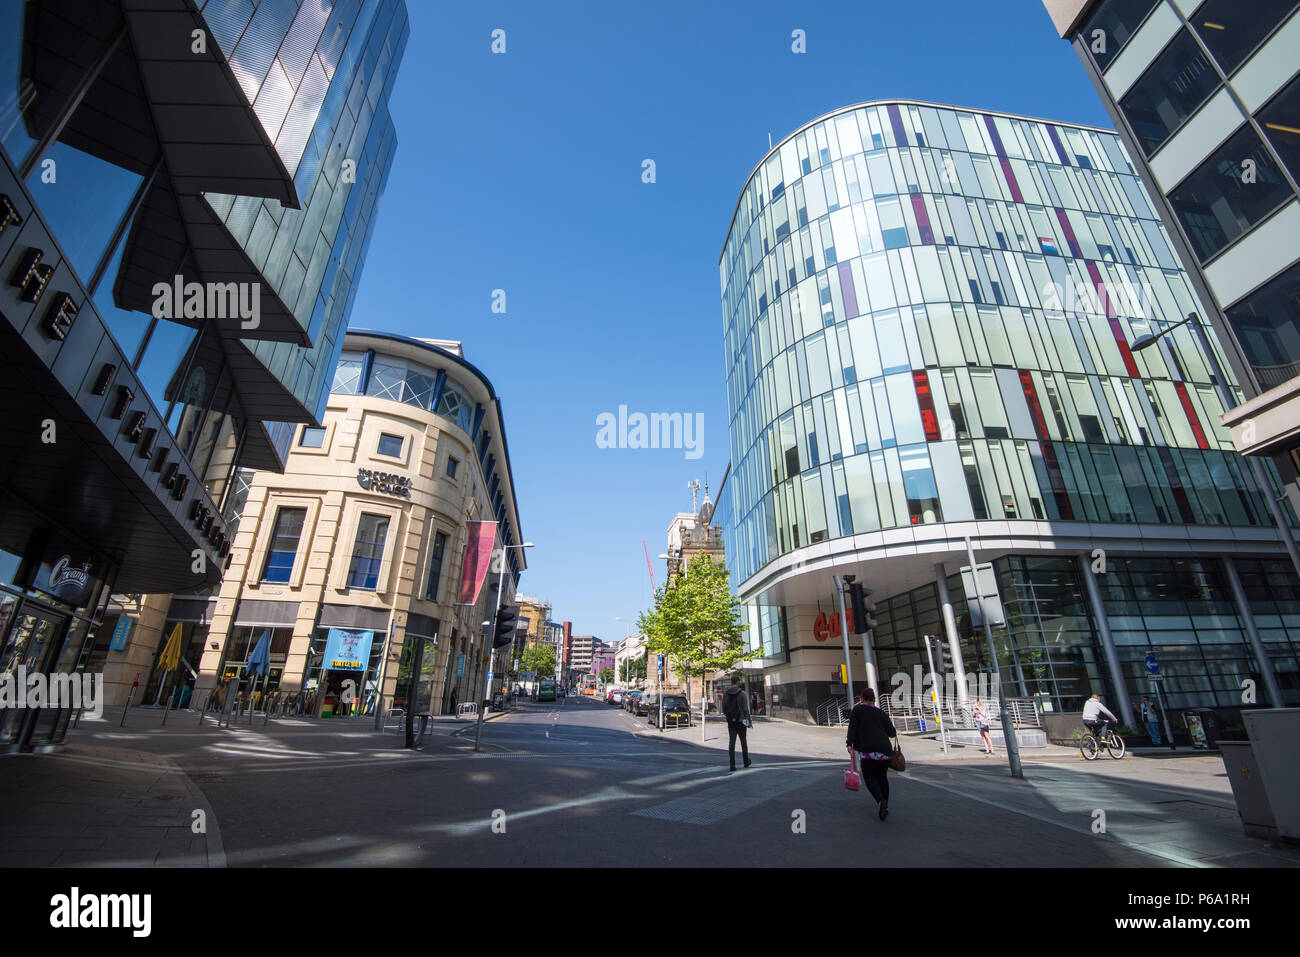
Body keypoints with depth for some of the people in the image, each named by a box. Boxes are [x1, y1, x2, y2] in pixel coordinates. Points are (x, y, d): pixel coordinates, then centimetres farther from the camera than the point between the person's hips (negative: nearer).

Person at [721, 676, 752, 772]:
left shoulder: (725, 694, 1)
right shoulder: (742, 693, -10)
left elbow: (723, 708, 5)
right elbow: (745, 708, -11)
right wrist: (748, 720, -5)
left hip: (730, 721, 3)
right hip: (740, 721, -2)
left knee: (731, 742, 3)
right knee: (743, 741, 13)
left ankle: (732, 764, -3)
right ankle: (746, 762, 27)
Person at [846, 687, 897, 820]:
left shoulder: (857, 709, 7)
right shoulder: (881, 713, 14)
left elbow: (852, 727, -3)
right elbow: (892, 733, 13)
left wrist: (850, 743, -5)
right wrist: (895, 734, 36)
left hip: (868, 750, -4)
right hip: (885, 749, 4)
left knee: (870, 778, 3)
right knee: (882, 777, 20)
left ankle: (881, 801, -20)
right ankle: (885, 806, 21)